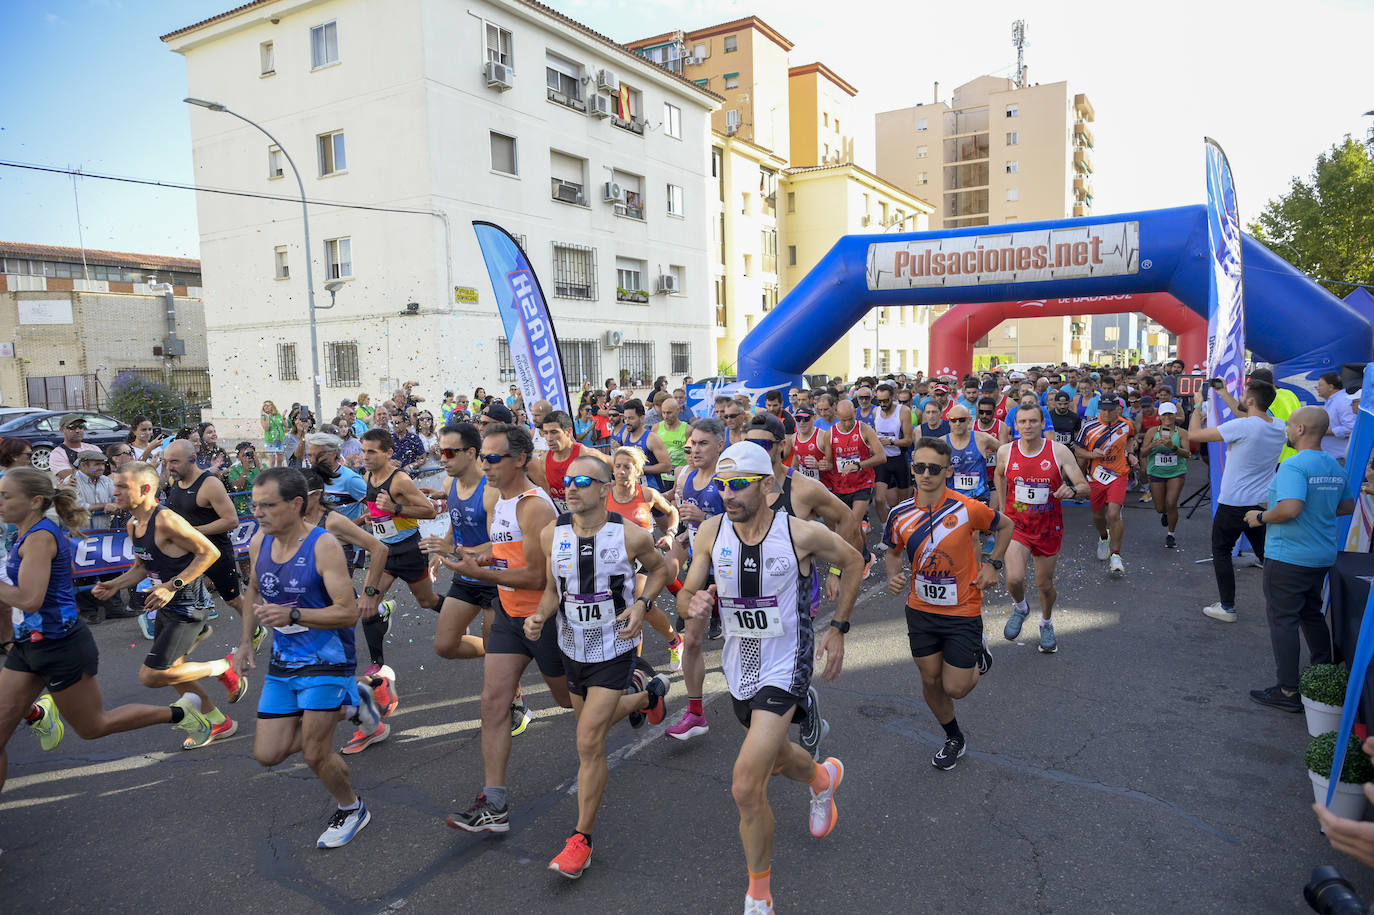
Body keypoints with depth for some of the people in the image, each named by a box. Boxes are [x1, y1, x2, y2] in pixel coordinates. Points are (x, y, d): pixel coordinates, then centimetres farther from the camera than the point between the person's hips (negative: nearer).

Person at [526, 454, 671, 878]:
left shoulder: (632, 535, -19)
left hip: (614, 649, -5)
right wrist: (539, 617, -16)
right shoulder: (551, 534, -10)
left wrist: (641, 604, -15)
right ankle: (649, 693, 56)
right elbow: (553, 588, 3)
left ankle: (582, 837, 10)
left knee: (589, 743, -9)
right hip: (572, 647, 5)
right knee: (596, 720, 25)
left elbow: (660, 569, 2)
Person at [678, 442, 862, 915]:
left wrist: (838, 628, -2)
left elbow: (853, 561, 0)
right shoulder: (711, 531, -10)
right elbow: (687, 592, 0)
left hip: (785, 668, -5)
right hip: (739, 666, 5)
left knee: (746, 787, -13)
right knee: (774, 756, 28)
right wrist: (696, 602, -24)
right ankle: (823, 777, 64)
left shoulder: (802, 534, -19)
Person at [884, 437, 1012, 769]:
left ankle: (978, 652, 34)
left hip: (962, 611, -3)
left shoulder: (968, 509, -17)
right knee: (930, 680, 11)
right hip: (920, 609, 3)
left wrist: (993, 564, -4)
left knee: (955, 688, 1)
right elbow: (892, 552, 9)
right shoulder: (900, 514, -9)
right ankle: (954, 738, 37)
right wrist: (893, 575, -11)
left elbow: (1005, 526, 3)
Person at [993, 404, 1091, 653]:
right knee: (1014, 579, -21)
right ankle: (1020, 608, 15)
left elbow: (1085, 487, -10)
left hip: (1049, 528, 0)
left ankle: (1046, 624, 44)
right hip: (1016, 525, 0)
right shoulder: (1005, 451, -6)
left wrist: (1072, 489, -33)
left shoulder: (1059, 451, -11)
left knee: (1045, 584, 13)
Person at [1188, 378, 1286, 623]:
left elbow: (1194, 434, -18)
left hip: (1233, 504, -6)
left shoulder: (1242, 427, -21)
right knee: (1266, 554, 15)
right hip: (1262, 503, 6)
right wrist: (1224, 394, 23)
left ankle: (1227, 607, 12)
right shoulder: (1278, 427, 1)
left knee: (1221, 551, 9)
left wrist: (1198, 406, -2)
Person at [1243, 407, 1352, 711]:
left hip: (1288, 557, -9)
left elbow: (1290, 509, -30)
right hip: (1323, 557, 9)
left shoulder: (1294, 465, -21)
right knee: (1312, 614, 22)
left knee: (1283, 619, 0)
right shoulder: (1335, 466, 7)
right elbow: (1347, 506, 16)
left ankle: (1289, 692, 4)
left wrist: (1260, 517, -14)